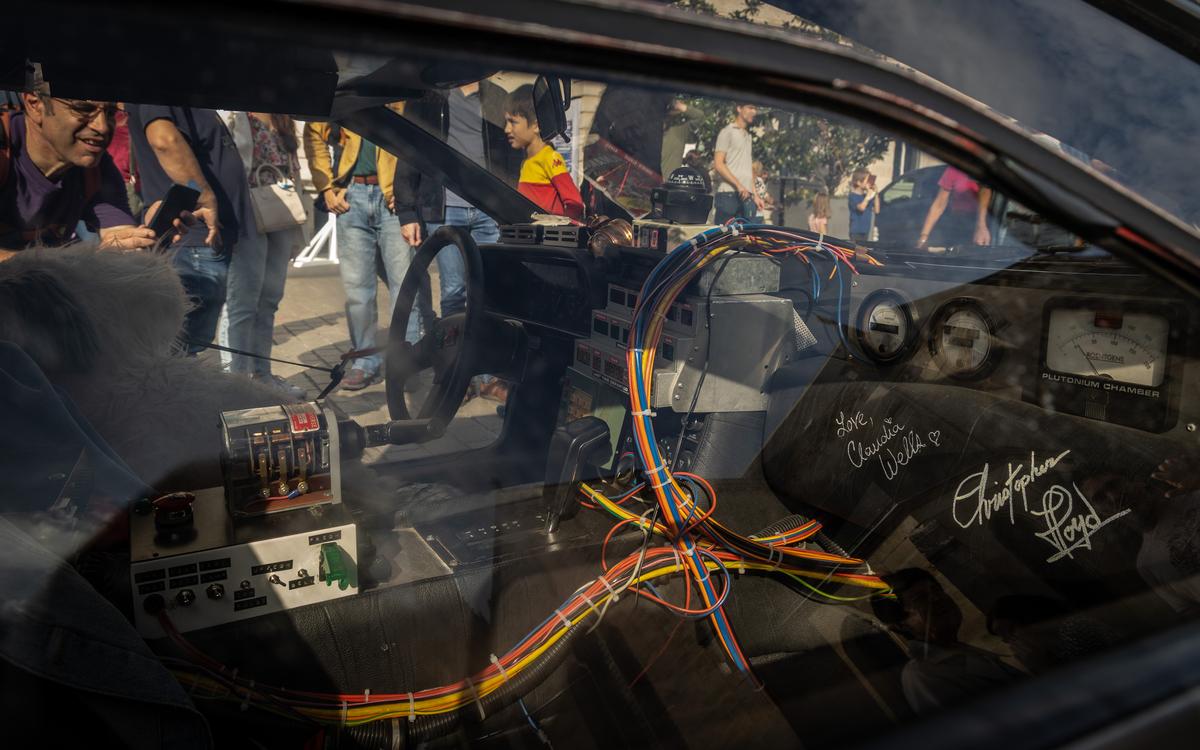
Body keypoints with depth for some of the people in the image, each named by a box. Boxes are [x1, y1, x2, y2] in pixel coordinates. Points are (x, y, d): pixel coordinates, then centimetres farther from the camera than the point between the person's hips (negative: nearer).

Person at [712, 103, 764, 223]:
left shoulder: (749, 136, 23)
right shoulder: (727, 132, 3)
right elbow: (718, 164, -7)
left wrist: (755, 195, 15)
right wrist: (738, 185, -15)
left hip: (746, 196, 7)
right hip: (729, 195, -6)